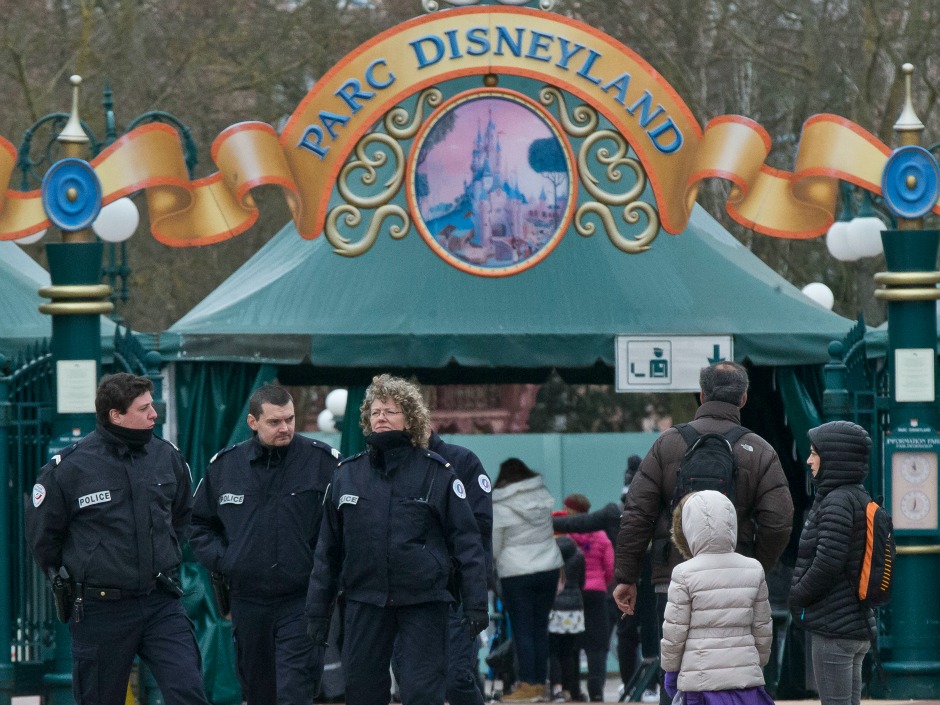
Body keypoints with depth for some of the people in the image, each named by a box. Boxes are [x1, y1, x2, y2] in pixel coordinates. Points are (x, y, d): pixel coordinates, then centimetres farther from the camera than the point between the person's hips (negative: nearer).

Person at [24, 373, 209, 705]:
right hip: (100, 611, -3)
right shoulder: (69, 467, -11)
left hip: (162, 604, 3)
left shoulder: (167, 457, 1)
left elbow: (183, 513, 22)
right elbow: (42, 535, 2)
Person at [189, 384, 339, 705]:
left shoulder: (324, 461, -6)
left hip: (301, 602, -4)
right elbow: (199, 523, 17)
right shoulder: (225, 464, 5)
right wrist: (221, 560, 2)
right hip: (247, 602, 4)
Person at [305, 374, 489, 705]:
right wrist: (318, 609, 10)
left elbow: (465, 541, -1)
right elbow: (328, 547, 12)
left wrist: (475, 603, -7)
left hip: (423, 602, -3)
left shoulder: (436, 472, -1)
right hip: (364, 601, 3)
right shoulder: (347, 473, 8)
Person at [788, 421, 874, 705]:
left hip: (834, 628, -10)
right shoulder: (859, 500, 13)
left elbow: (827, 563, -22)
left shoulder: (838, 502, -17)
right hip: (857, 624, 10)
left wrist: (797, 597, -6)